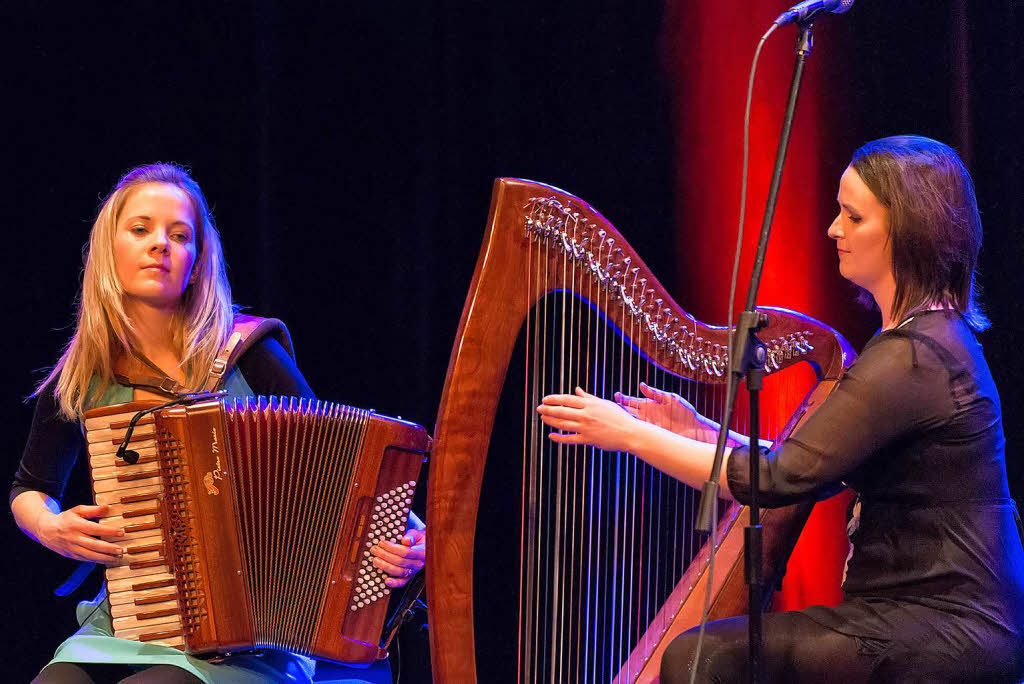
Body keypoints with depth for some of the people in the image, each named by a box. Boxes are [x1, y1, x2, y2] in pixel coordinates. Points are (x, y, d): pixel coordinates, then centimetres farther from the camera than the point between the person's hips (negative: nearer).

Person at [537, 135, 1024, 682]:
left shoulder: (912, 359, -18)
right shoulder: (932, 335, 15)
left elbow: (779, 481, -18)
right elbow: (818, 468, 18)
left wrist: (630, 434, -10)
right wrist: (700, 432, 10)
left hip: (948, 637, -10)